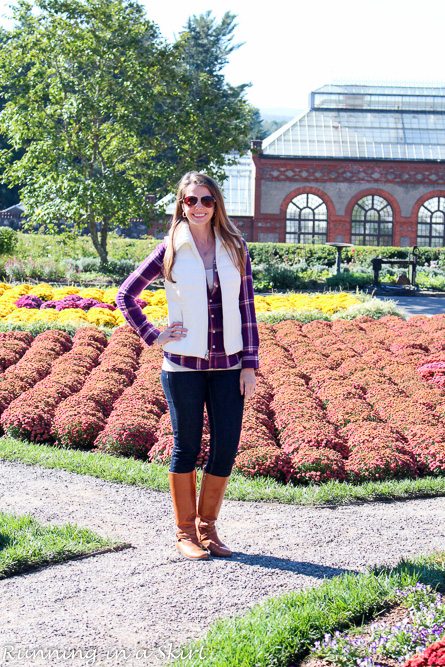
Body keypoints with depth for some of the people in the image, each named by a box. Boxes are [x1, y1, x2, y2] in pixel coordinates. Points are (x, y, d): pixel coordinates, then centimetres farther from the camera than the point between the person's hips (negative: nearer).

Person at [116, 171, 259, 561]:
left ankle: (207, 526, 21)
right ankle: (185, 532, 19)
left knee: (226, 448, 2)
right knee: (187, 448, 5)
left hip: (228, 364, 2)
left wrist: (250, 365, 1)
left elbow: (247, 309, 6)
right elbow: (126, 295, 7)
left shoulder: (235, 249, 6)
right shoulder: (170, 250, 0)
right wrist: (152, 336, -1)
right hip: (183, 364, -2)